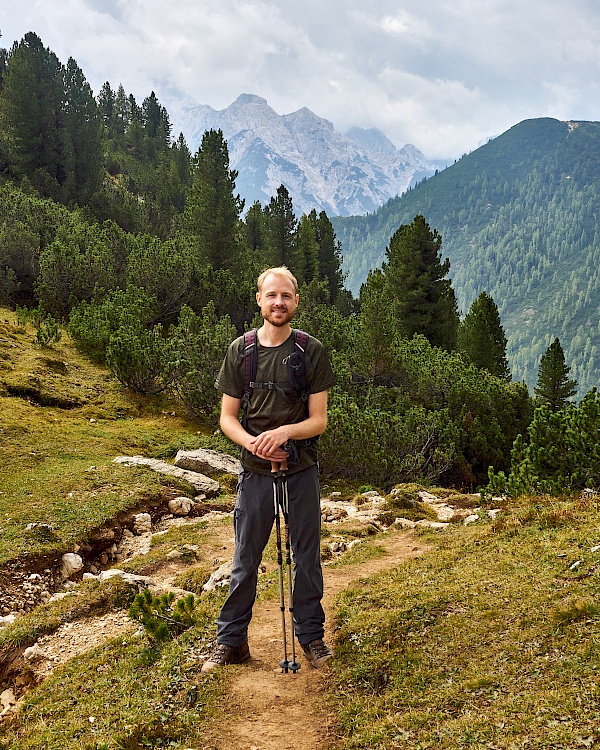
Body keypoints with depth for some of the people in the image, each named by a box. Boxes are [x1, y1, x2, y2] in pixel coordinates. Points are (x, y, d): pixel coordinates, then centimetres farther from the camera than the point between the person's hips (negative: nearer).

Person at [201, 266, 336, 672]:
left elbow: (319, 420, -5)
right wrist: (252, 442, -16)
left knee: (306, 556, 10)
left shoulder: (312, 351, -4)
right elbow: (228, 417, 3)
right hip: (255, 471, 1)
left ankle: (311, 635, 27)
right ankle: (232, 640, 22)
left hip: (302, 470, -1)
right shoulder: (240, 350, 1)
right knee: (245, 559, 9)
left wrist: (284, 432, -23)